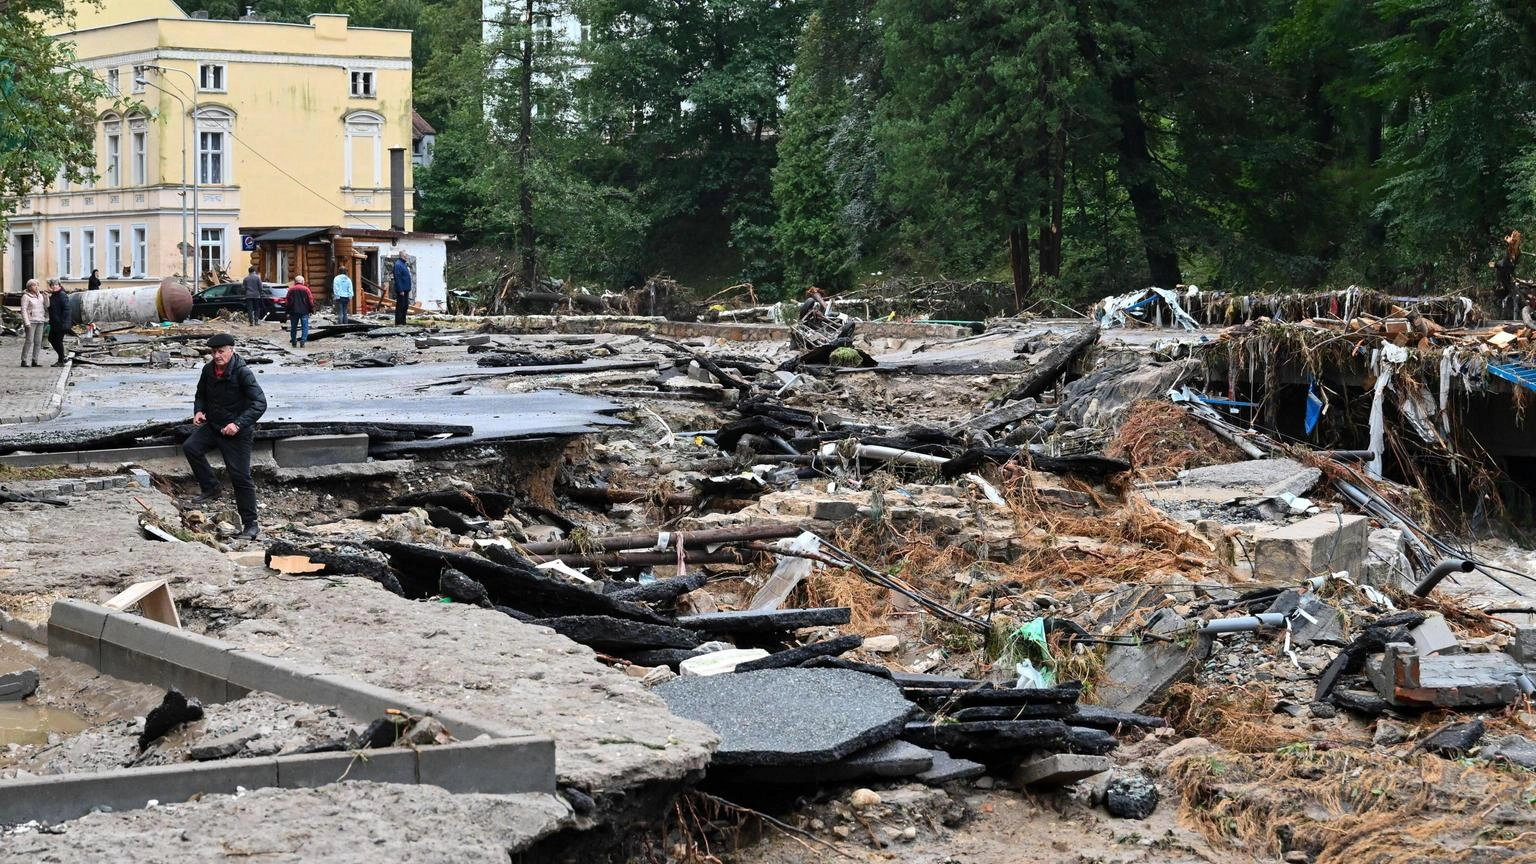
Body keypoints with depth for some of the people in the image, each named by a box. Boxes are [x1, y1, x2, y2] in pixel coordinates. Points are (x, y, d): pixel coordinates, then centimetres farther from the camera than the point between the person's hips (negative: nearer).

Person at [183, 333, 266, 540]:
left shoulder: (243, 373, -20)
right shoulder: (208, 370, 0)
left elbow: (260, 403, -25)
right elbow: (201, 395, 18)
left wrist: (239, 424, -33)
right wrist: (198, 411, -4)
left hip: (237, 432, -6)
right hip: (212, 425, 6)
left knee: (240, 477, -4)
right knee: (190, 447, -16)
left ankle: (250, 524, 4)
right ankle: (210, 489, 3)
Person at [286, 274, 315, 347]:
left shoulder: (291, 290, 3)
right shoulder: (305, 289, -4)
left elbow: (288, 301, 5)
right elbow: (310, 301, -4)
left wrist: (288, 312, 10)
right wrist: (312, 310, 6)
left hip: (293, 311, 2)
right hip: (304, 311, -2)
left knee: (293, 327, 12)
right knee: (305, 327, 1)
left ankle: (294, 342, 13)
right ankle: (303, 341, -12)